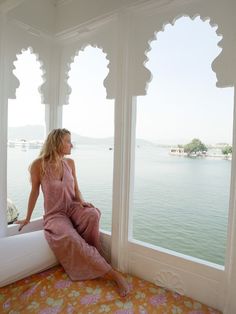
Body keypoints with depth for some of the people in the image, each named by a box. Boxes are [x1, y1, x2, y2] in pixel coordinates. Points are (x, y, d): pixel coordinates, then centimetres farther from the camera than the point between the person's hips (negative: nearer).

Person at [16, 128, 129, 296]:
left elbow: (76, 189, 9)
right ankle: (114, 274, -28)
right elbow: (34, 192, 1)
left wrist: (81, 201, -12)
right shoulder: (39, 164, -10)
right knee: (70, 239, -35)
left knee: (93, 214, -33)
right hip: (54, 214, -3)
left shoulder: (70, 162, 2)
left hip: (72, 207, 4)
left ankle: (92, 255, -11)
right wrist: (28, 218, 10)